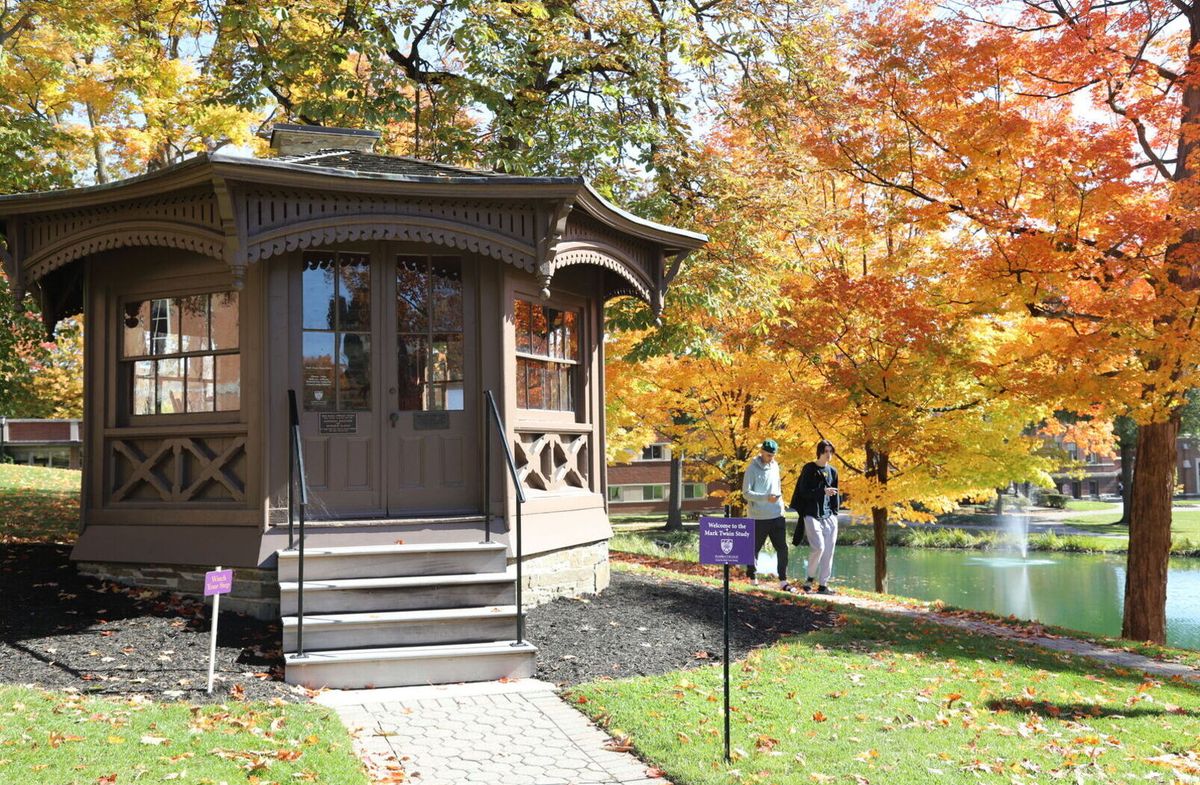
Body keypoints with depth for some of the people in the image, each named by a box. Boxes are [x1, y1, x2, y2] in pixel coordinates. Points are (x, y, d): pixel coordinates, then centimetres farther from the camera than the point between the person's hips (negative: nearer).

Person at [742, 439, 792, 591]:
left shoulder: (775, 466, 10)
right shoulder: (752, 468, -9)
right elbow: (746, 492, -13)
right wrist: (766, 497, -23)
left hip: (777, 515, 5)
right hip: (759, 517, -5)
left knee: (782, 548, -2)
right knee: (755, 548, 7)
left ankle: (783, 581, 0)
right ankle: (751, 576, 24)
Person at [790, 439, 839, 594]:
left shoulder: (832, 471, 13)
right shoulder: (809, 469, -2)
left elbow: (835, 495, 18)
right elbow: (803, 491, -8)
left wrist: (835, 513, 11)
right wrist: (823, 491, -18)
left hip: (829, 516, 5)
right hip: (812, 515, -5)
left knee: (828, 551, -1)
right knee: (818, 547, -17)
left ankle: (823, 584, 5)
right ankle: (809, 578, 3)